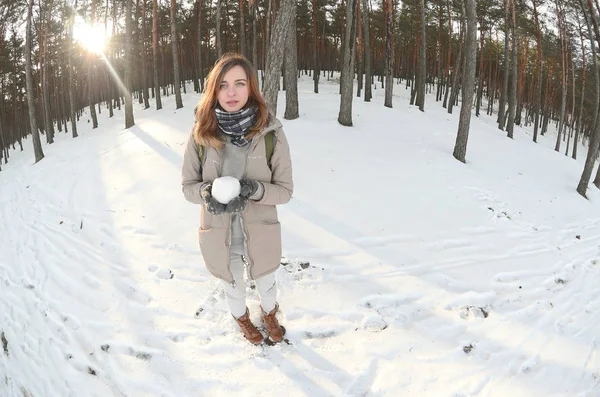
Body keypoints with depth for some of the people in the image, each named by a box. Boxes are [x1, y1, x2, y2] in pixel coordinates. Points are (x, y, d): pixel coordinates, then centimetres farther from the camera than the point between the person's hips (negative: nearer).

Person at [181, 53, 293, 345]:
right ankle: (241, 317, 62)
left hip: (260, 233, 0)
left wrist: (255, 189, -31)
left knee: (266, 283, 29)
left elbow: (285, 190, -12)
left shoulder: (270, 133, -19)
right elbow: (188, 185, -5)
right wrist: (206, 193, -27)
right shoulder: (201, 134, -15)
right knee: (233, 286, 28)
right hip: (220, 234, 1)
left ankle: (269, 313, 63)